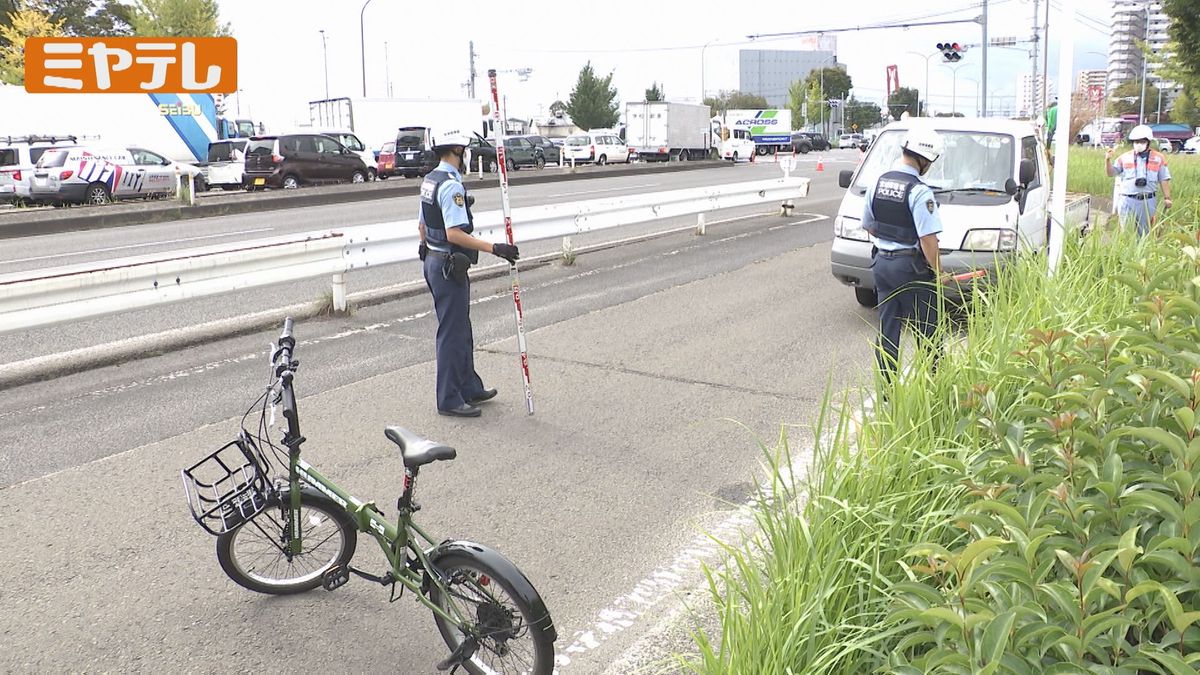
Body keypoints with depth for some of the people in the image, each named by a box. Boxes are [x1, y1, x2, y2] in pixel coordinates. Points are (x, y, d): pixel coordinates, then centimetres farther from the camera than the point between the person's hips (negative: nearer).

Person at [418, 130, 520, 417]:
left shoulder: (429, 180, 11)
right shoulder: (451, 186, -20)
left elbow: (422, 225, 18)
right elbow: (455, 234, -27)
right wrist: (494, 248, -28)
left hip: (433, 261, 10)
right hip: (449, 266, -10)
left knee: (460, 330, 19)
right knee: (452, 333, -2)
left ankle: (470, 388, 29)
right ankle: (449, 401, 6)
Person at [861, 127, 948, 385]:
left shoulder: (877, 184, 4)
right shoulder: (919, 192, -19)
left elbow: (868, 225, 15)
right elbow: (927, 239, -21)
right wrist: (939, 272, -10)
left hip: (882, 262, 7)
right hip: (911, 267, -7)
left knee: (887, 328, 12)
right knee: (926, 330, 8)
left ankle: (886, 385, 15)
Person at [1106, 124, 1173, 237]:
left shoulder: (1158, 158, 5)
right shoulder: (1125, 158, 5)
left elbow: (1164, 179, 5)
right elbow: (1111, 172, 5)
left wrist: (1167, 198, 0)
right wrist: (1108, 160, -14)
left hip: (1148, 201, 0)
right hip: (1127, 201, 0)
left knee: (1145, 232, 8)